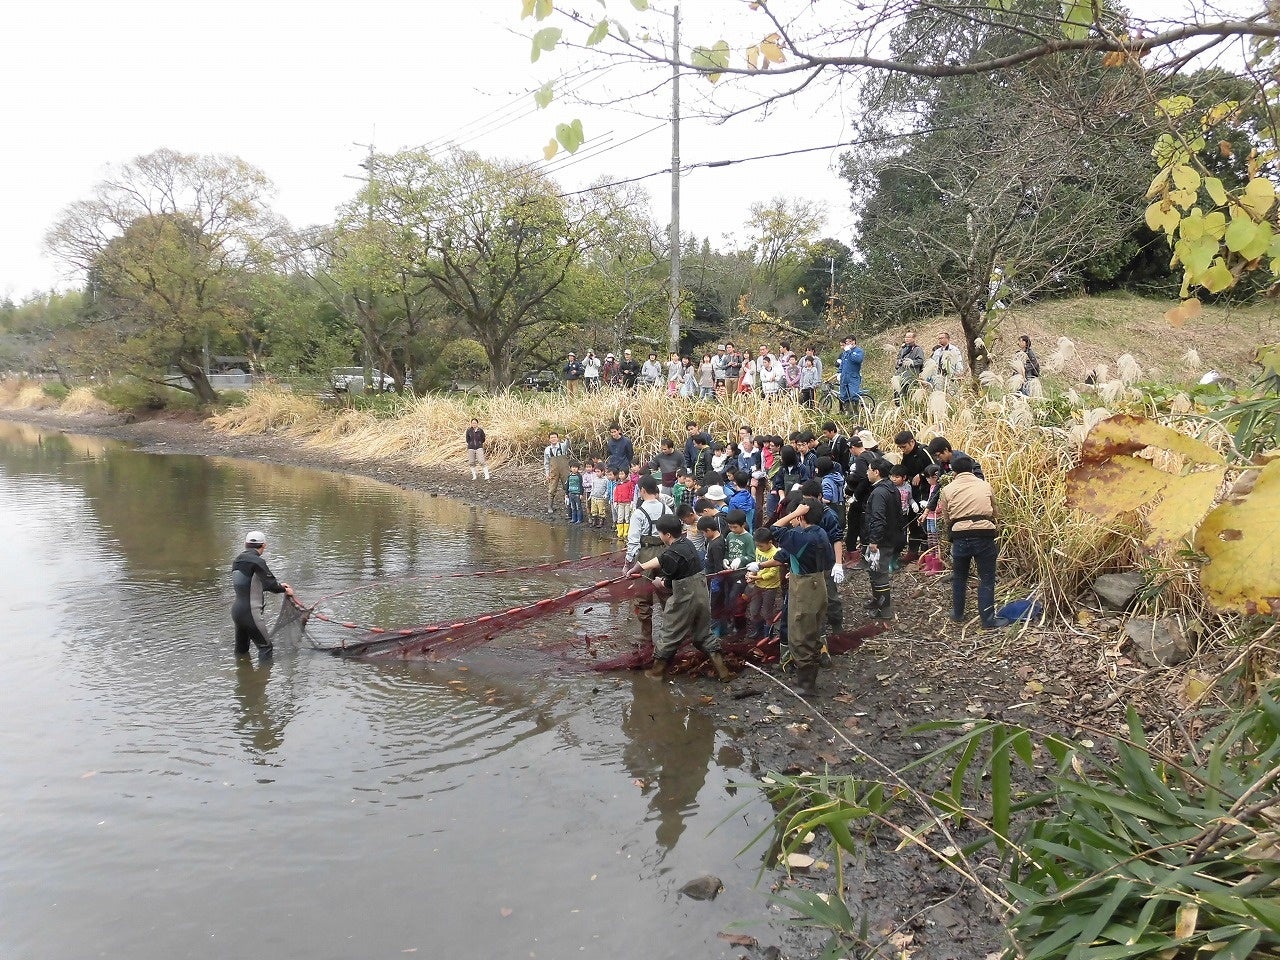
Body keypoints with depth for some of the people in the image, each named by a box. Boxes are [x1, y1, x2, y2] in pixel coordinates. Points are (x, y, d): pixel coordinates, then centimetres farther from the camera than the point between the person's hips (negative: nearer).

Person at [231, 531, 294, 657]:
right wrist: (284, 590, 3)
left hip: (236, 609, 9)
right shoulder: (257, 561, -15)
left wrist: (279, 585, 20)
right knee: (265, 647, 0)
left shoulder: (237, 561, 12)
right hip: (250, 612, -9)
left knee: (241, 648, 18)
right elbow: (270, 584, -18)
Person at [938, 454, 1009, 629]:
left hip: (960, 537, 1)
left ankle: (958, 614, 31)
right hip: (984, 536, -1)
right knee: (987, 579, 7)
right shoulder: (985, 486, 8)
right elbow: (994, 512, 19)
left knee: (959, 577, 19)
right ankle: (988, 620, 9)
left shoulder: (948, 490, 5)